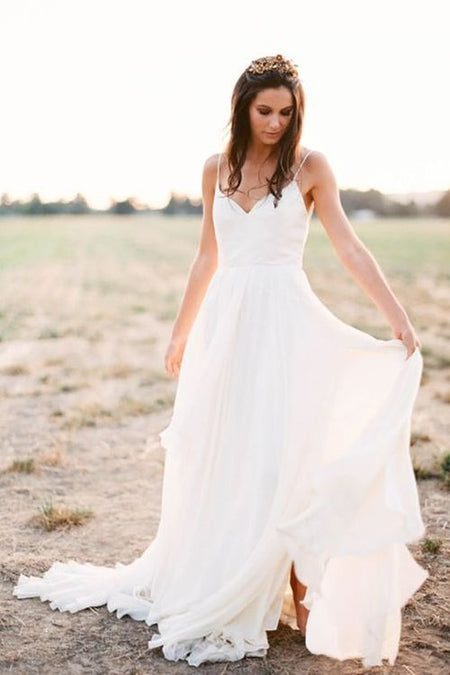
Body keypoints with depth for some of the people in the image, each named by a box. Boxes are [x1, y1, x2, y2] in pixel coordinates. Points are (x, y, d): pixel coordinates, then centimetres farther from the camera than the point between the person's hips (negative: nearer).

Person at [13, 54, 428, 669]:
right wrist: (181, 333, 19)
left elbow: (349, 248, -6)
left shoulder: (309, 167, -1)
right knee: (222, 460, 9)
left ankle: (302, 593, 10)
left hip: (284, 322, -4)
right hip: (225, 323, 4)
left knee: (284, 459, -4)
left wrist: (398, 316, -15)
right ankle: (216, 589, 25)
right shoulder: (218, 169, 9)